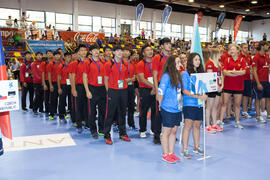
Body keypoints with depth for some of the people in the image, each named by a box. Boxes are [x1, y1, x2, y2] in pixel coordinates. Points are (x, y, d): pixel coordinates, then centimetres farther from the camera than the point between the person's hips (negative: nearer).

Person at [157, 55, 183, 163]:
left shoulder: (178, 75, 9)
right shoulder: (166, 76, -14)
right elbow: (160, 92, -12)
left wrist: (181, 103, 14)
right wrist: (161, 105, -2)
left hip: (177, 109, 7)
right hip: (168, 109, -7)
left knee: (174, 131, 14)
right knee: (166, 132, 5)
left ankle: (171, 153, 27)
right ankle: (165, 155, 18)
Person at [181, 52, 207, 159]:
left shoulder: (200, 73, 14)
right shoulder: (185, 74, -4)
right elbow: (184, 90, -11)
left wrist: (203, 96, -4)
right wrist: (197, 96, -21)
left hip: (199, 103, 6)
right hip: (189, 103, -5)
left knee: (197, 125, 11)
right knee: (188, 125, -5)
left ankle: (196, 147, 25)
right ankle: (184, 150, 3)